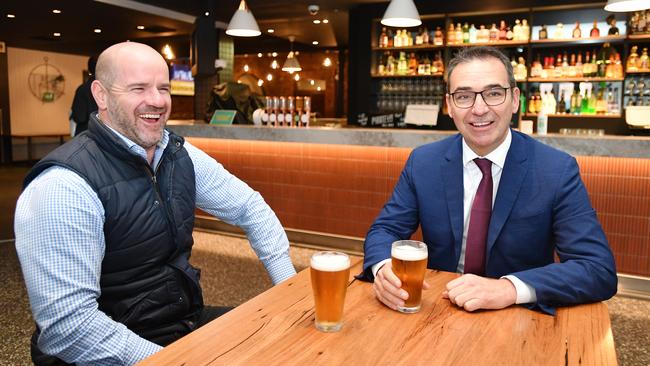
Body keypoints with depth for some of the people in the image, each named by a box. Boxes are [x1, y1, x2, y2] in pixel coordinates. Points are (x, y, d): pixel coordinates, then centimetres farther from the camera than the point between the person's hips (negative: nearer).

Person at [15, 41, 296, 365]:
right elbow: (67, 324, -25)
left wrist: (291, 289, 1)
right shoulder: (63, 186, -21)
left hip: (188, 322, 7)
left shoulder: (180, 155, 0)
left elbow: (250, 207, 7)